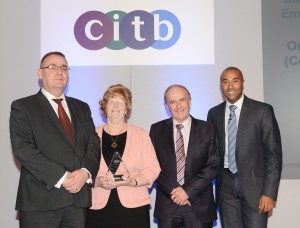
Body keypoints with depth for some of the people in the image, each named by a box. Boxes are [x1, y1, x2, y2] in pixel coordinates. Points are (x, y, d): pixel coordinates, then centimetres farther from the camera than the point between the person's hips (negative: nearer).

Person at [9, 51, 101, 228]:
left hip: (78, 198, 4)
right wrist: (61, 177, -16)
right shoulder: (23, 107, 2)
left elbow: (94, 143, 9)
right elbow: (23, 149, -10)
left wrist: (85, 172, -11)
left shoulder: (81, 107, 17)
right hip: (41, 200, -4)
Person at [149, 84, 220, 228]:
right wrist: (173, 190, -11)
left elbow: (213, 165, -3)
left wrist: (188, 190, -10)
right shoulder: (157, 130, 5)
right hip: (167, 204, 1)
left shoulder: (207, 129, 2)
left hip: (200, 205, 0)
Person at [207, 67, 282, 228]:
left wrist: (269, 192, -11)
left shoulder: (262, 111, -4)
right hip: (226, 186, 3)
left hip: (254, 184, -3)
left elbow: (274, 153, -6)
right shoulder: (214, 113, 7)